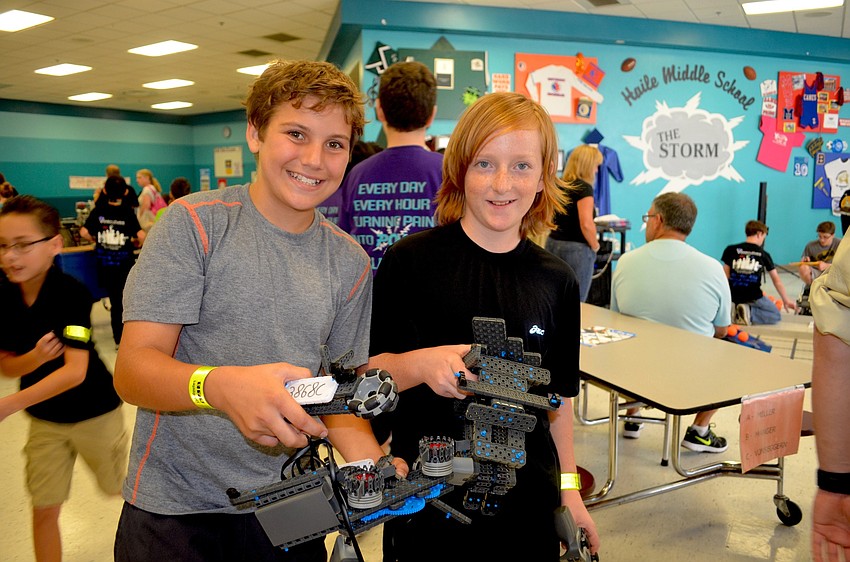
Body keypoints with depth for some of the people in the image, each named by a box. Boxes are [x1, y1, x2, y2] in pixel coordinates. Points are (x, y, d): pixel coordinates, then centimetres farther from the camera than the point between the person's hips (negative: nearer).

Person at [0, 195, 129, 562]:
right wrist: (35, 357, -24)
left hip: (94, 412, -4)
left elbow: (75, 371, -32)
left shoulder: (72, 293, -25)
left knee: (120, 488, 18)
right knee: (43, 510, 8)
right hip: (43, 418, 4)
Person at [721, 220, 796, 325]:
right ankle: (750, 313, -8)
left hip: (734, 296, 3)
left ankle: (735, 311, -1)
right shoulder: (764, 255, 5)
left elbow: (725, 276, 0)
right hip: (753, 298, -2)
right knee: (776, 316, 21)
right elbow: (776, 280, 14)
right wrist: (786, 300, 26)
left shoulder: (731, 250, 3)